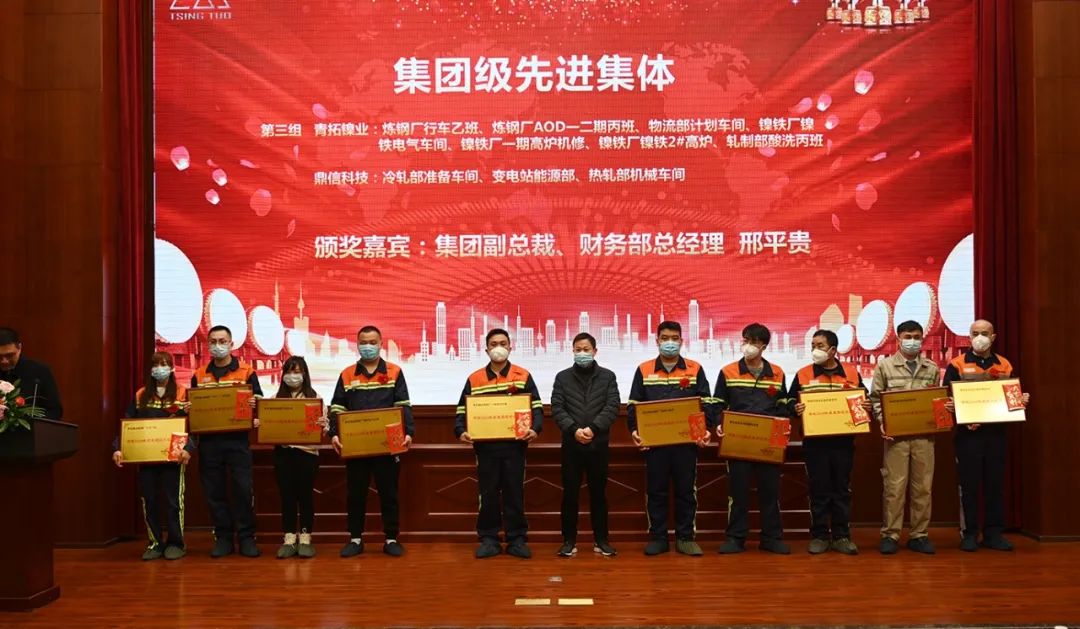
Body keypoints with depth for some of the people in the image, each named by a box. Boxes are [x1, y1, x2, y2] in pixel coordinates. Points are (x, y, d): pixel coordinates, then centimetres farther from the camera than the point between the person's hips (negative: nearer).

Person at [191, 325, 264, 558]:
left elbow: (259, 402, 2)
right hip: (209, 440, 3)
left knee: (243, 489, -4)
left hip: (237, 439, -3)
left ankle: (246, 537, 6)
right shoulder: (199, 375, 11)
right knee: (214, 491, 7)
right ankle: (223, 538, 16)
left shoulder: (246, 372, 4)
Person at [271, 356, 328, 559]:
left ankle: (305, 538, 11)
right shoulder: (276, 398, 10)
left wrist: (322, 425, -23)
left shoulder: (314, 397, 3)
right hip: (283, 452, 2)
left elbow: (322, 427, -1)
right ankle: (289, 539, 13)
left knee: (305, 495, 2)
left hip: (307, 451, -2)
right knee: (286, 495, 5)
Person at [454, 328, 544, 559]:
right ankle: (488, 539, 14)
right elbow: (462, 410, 8)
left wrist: (535, 429, -16)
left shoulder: (523, 376, 5)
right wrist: (461, 431, -9)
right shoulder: (474, 379, 9)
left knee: (515, 493, 4)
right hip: (485, 446, 1)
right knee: (488, 493, 5)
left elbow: (536, 407, 2)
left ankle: (517, 540, 12)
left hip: (515, 445, -1)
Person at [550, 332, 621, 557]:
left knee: (598, 493, 7)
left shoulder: (608, 376, 6)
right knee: (570, 494, 3)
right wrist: (574, 429, -16)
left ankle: (601, 540, 16)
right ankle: (569, 540, 11)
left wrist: (593, 428, -17)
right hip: (571, 444, 0)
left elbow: (612, 406, -4)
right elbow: (557, 408, -2)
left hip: (598, 444, 0)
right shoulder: (562, 377, 7)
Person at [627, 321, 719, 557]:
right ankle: (657, 538, 15)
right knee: (655, 491, 5)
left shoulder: (695, 370, 5)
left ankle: (685, 538, 15)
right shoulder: (644, 370, 7)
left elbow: (707, 404, 4)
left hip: (687, 441, 0)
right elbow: (633, 405, 6)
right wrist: (634, 430, -8)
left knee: (686, 490, 5)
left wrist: (707, 429, -10)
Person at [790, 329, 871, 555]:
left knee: (842, 489, 7)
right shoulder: (803, 375, 3)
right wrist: (795, 409, -17)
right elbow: (791, 403, 4)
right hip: (814, 441, -1)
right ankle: (819, 536, 12)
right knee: (819, 490, 4)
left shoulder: (852, 373, 6)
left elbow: (864, 401, 13)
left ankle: (841, 536, 16)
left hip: (843, 441, 1)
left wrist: (867, 407, -8)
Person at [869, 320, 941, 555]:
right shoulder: (885, 365, 5)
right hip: (896, 434, -2)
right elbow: (875, 399, 3)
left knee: (922, 486, 5)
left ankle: (919, 535, 14)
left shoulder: (932, 368, 12)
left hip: (924, 435, 3)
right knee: (894, 486, -2)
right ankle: (890, 535, 6)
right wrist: (882, 423, -10)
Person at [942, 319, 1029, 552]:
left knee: (995, 483, 7)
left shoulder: (1005, 365, 11)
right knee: (969, 484, 1)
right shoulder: (957, 365, 0)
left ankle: (993, 533, 15)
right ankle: (969, 534, 9)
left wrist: (1022, 400, -7)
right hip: (968, 432, -3)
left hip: (996, 431, 3)